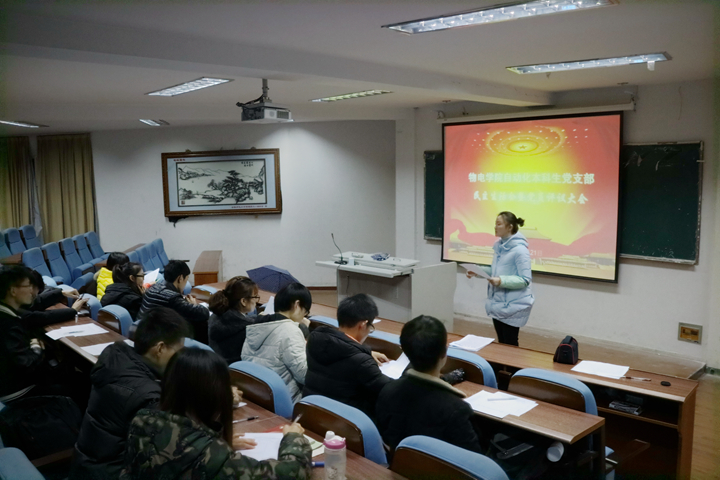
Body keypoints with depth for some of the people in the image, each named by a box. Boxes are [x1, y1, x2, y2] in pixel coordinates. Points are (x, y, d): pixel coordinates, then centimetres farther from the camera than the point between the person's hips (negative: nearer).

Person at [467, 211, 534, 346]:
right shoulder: (499, 246, 7)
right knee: (501, 343, 19)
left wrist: (502, 281, -32)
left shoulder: (520, 250, -20)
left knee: (510, 345, 3)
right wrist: (478, 271, 3)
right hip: (497, 303, 8)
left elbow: (525, 279, -22)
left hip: (513, 305, -8)